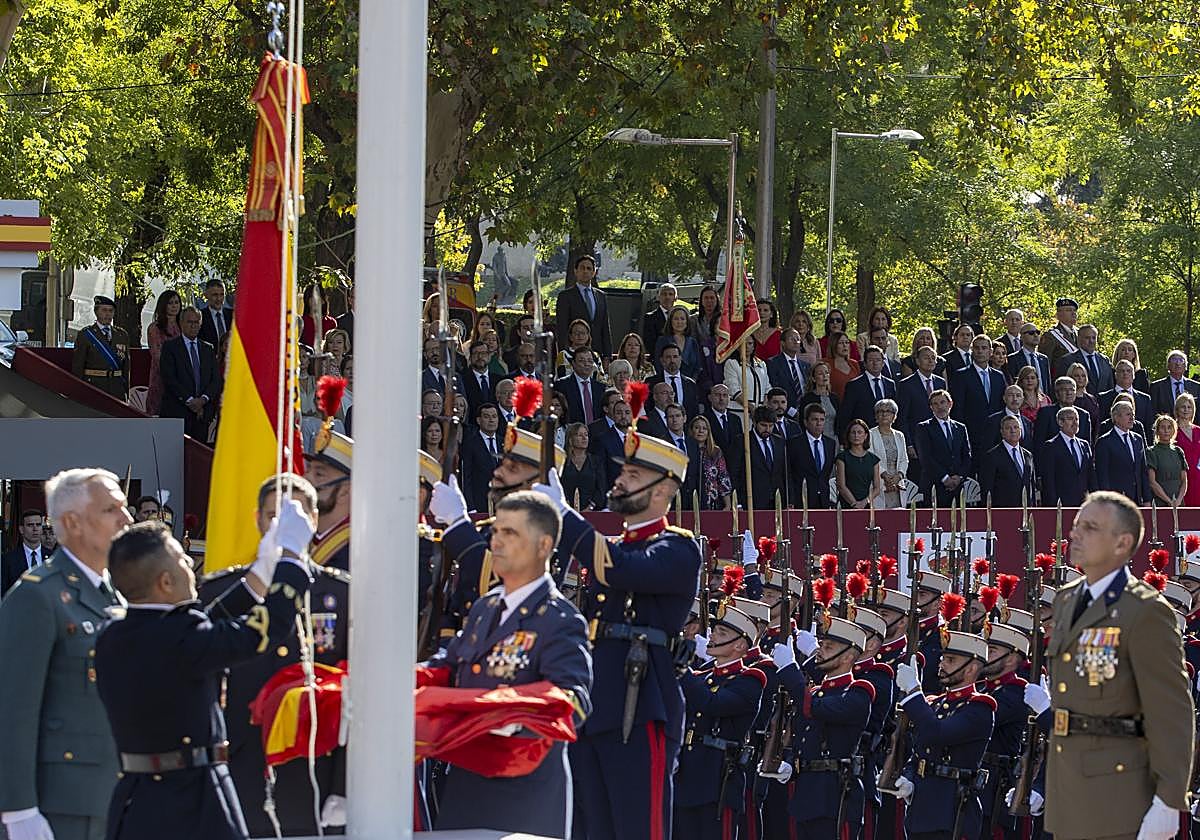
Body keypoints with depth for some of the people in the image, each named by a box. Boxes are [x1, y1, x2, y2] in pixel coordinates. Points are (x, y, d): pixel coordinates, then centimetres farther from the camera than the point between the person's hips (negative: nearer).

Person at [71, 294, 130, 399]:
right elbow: (77, 367, 0)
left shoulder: (122, 335, 15)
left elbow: (126, 366, 15)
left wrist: (127, 390, 9)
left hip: (117, 389, 3)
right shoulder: (85, 335, 3)